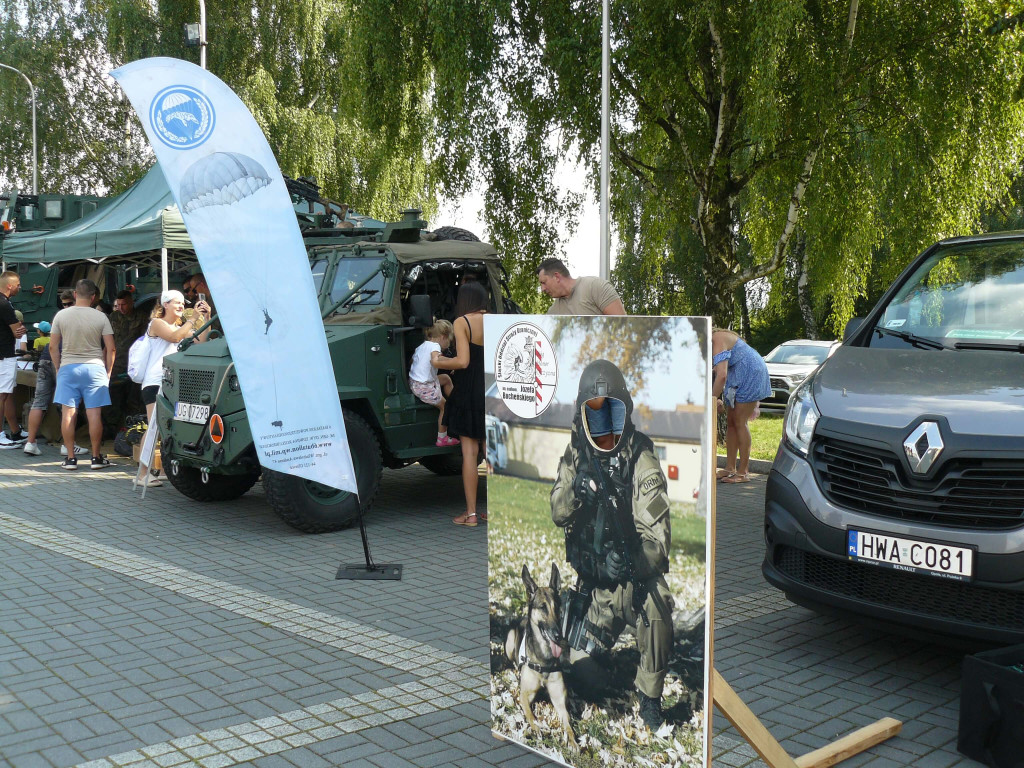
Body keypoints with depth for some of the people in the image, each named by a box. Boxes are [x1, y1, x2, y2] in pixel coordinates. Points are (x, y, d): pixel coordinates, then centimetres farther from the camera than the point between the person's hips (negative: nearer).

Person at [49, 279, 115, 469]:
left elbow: (53, 347, 3)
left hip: (68, 367, 1)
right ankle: (96, 457, 7)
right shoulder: (101, 317, -2)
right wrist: (108, 372, 10)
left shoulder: (61, 315, 0)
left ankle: (70, 458, 5)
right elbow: (110, 348, -1)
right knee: (94, 414, 2)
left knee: (68, 413, 3)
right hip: (94, 368, -1)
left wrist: (58, 369, 15)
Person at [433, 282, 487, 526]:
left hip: (468, 391, -5)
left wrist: (438, 362, -1)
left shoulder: (461, 322, -9)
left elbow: (463, 361, -17)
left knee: (469, 451, 0)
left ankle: (471, 513, 1)